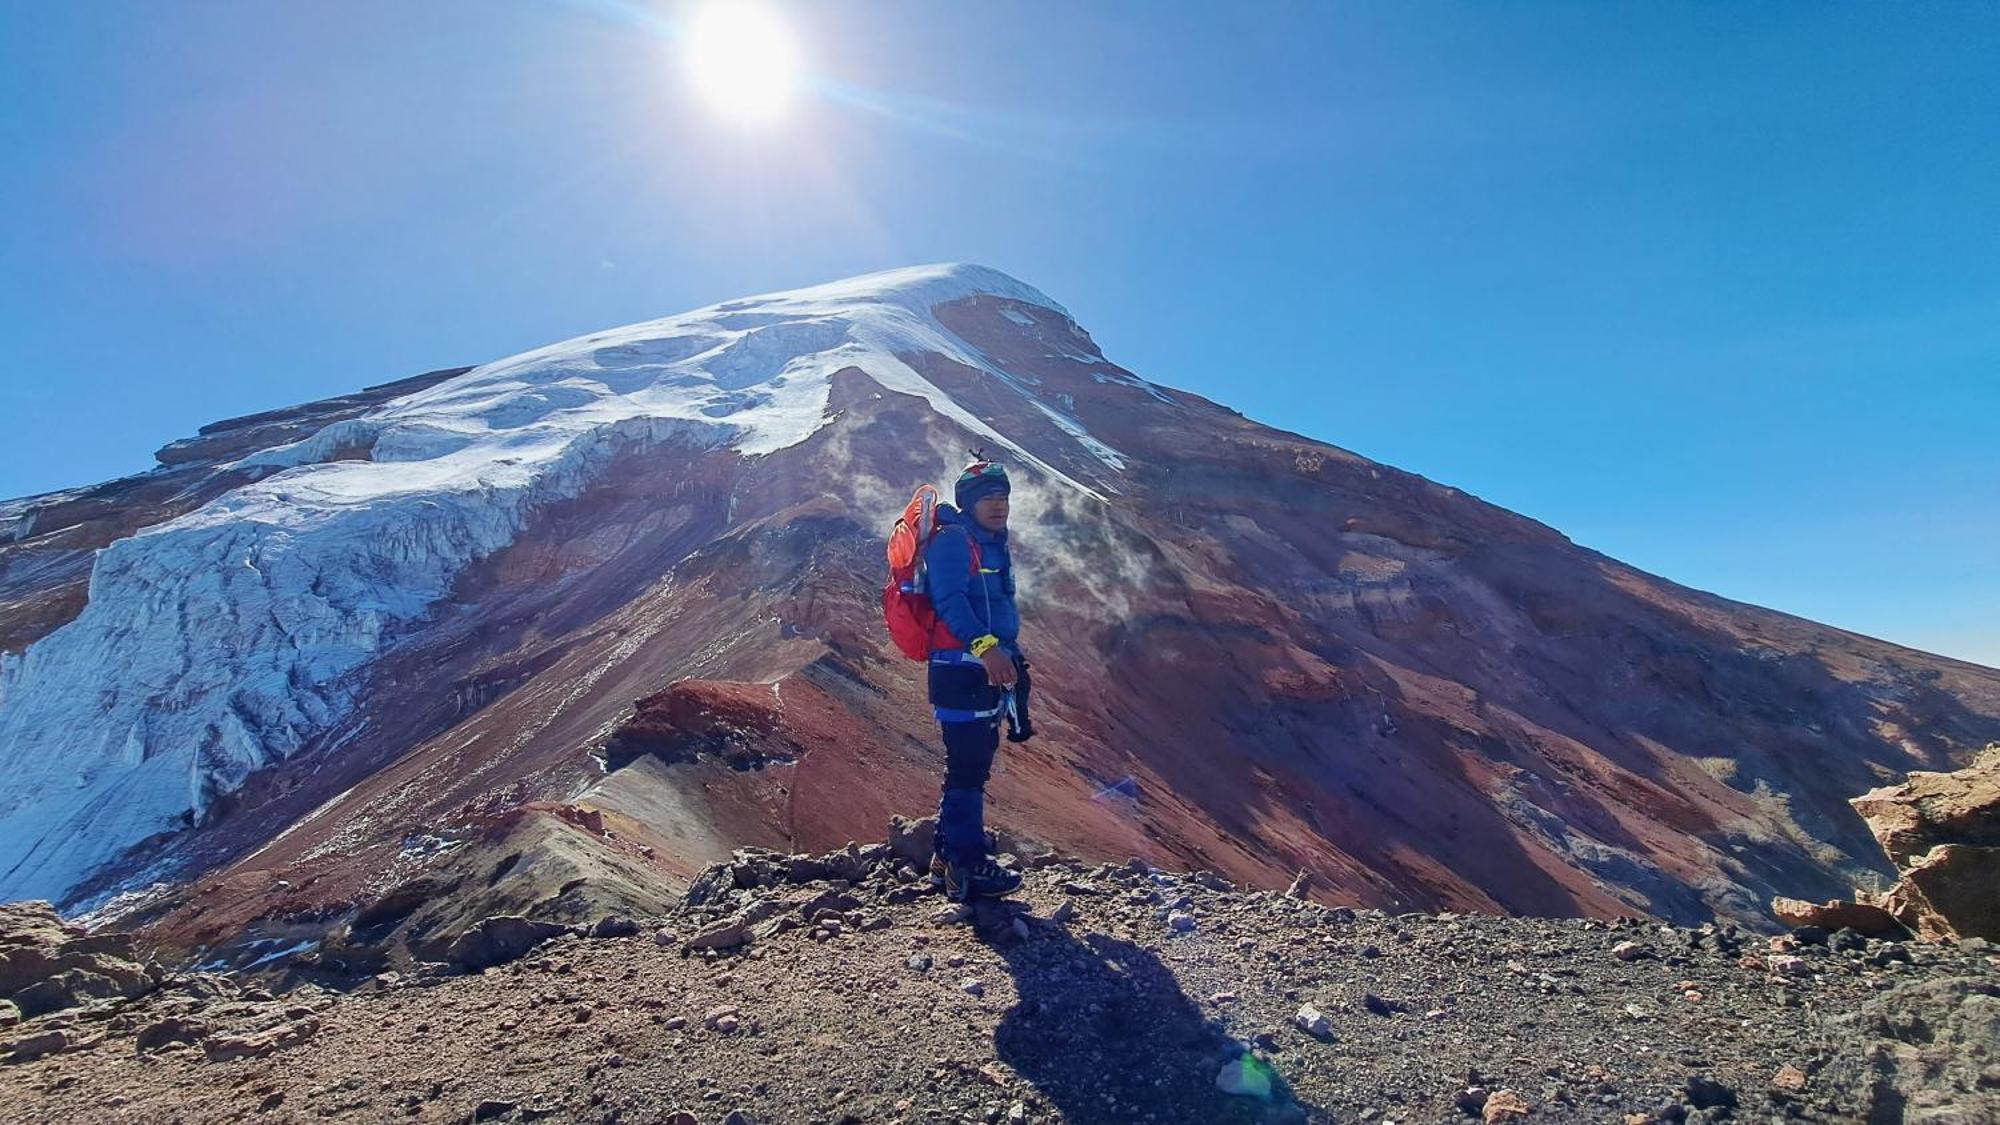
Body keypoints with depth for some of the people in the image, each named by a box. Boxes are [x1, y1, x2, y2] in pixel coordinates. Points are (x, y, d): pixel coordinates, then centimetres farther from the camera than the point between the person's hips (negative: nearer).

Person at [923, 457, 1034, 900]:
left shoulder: (993, 546, 20)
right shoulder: (952, 541, -10)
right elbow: (950, 600, -25)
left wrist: (1013, 660, 27)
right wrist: (984, 646, -37)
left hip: (989, 671, 10)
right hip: (960, 672, -10)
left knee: (972, 766, 16)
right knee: (967, 769, -5)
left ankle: (949, 854, 29)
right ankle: (967, 866, 4)